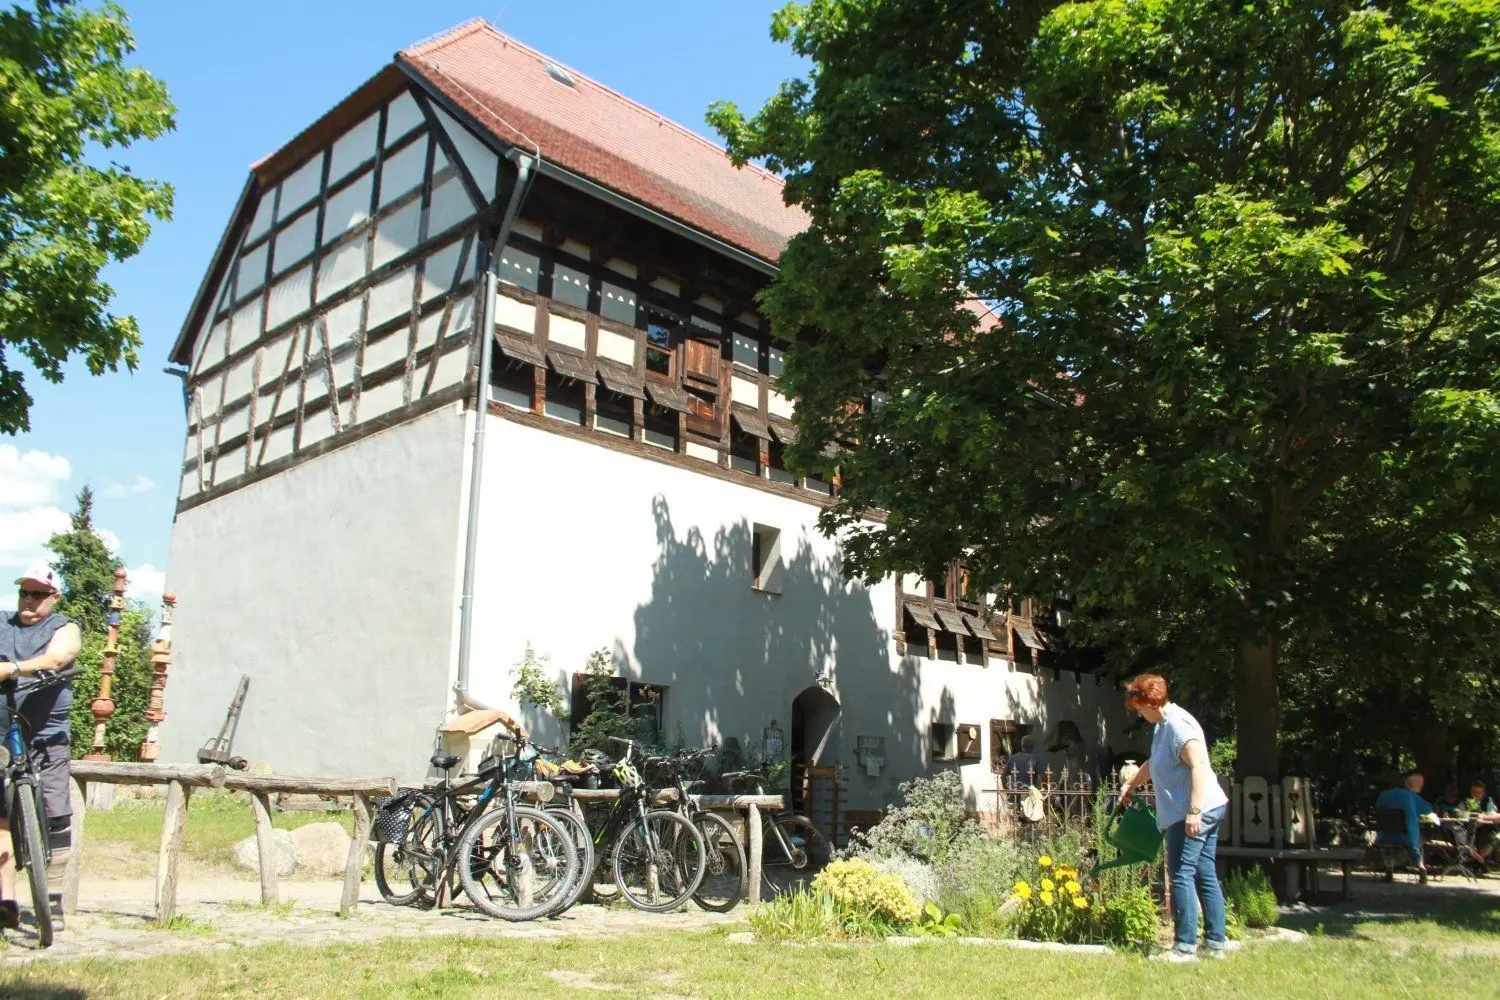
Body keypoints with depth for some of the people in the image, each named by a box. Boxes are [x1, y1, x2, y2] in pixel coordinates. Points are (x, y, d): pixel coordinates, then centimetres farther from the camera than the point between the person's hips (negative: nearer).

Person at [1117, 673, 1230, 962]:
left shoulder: (1177, 724, -15)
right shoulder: (1162, 725, 18)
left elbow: (1199, 765, -25)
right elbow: (1154, 763, 35)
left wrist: (1194, 811, -29)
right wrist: (1130, 785, 44)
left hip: (1192, 814, -10)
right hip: (1206, 811, 10)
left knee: (1182, 875, -8)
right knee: (1206, 876, 11)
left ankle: (1185, 946, -5)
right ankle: (1216, 942, 16)